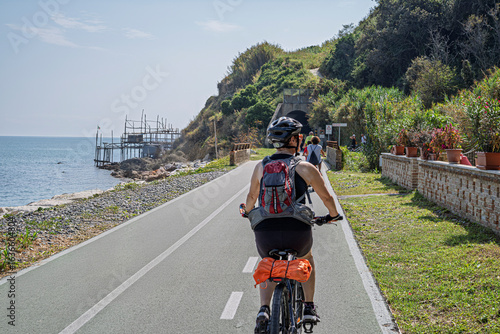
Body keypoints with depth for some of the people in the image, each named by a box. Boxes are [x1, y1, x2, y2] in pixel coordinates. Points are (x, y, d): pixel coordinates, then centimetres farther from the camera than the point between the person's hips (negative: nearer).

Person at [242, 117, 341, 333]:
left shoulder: (261, 167, 9)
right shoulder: (304, 167, 0)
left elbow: (251, 197, 23)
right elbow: (326, 197, 8)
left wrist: (248, 212, 45)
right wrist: (333, 215, 29)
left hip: (265, 234, 2)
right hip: (297, 234, -1)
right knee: (307, 259, 33)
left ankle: (264, 309, 10)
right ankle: (309, 308, 31)